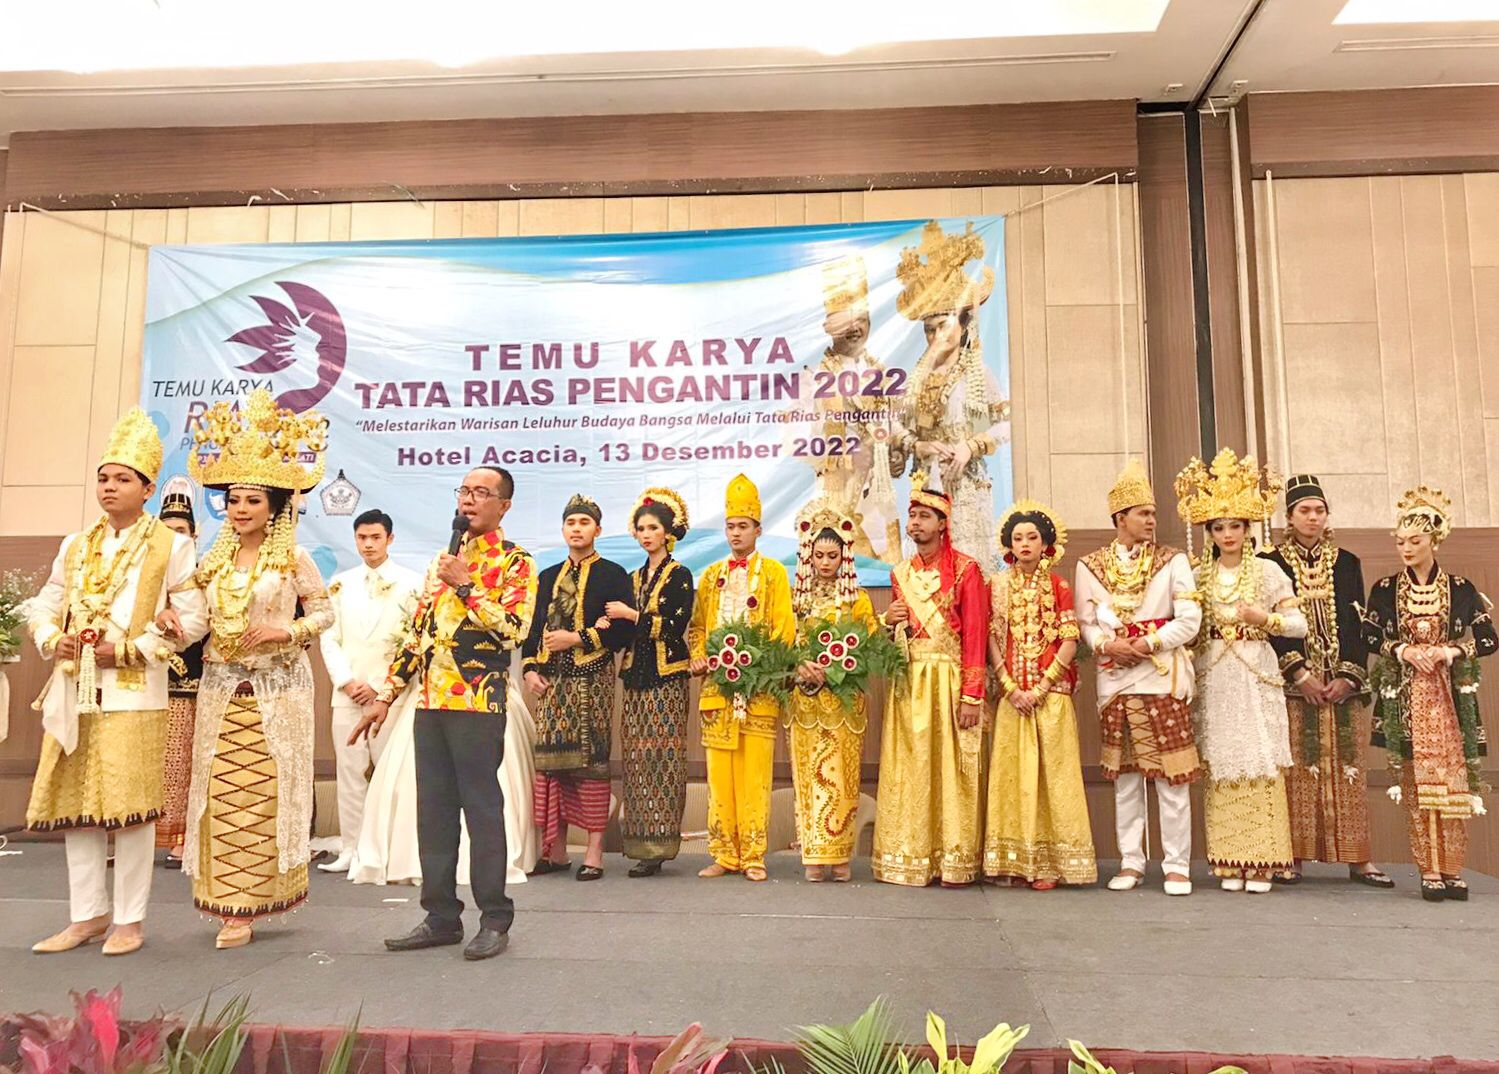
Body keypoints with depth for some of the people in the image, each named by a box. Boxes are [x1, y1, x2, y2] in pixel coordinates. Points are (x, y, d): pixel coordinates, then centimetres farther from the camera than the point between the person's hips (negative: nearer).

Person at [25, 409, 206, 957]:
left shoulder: (171, 546, 0)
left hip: (133, 692, -5)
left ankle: (129, 921, 8)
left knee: (129, 804, -4)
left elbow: (192, 619, -4)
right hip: (73, 690, 6)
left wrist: (131, 649, -12)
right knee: (74, 803, 9)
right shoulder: (75, 546, 16)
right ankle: (88, 914, 22)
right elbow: (45, 604, 19)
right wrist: (51, 639, -2)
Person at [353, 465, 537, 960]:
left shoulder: (515, 562, -2)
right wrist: (385, 695, 17)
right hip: (430, 703, 7)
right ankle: (441, 917, 21)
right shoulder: (444, 560, 18)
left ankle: (495, 920, 10)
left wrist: (464, 585, -15)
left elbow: (513, 629, -18)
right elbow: (417, 631, 19)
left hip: (478, 704, -7)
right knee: (433, 811, 10)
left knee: (482, 809, -1)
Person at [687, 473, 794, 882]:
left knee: (755, 771, -4)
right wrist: (698, 658, -1)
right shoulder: (712, 575, 17)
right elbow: (697, 626, 16)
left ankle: (753, 856, 3)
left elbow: (785, 627, 0)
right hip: (717, 685, 3)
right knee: (719, 772, 3)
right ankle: (724, 854, 11)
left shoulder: (773, 572, 6)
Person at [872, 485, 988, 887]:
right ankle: (910, 859, 9)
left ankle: (955, 861, 4)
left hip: (949, 680, -5)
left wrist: (971, 695, -15)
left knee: (951, 766, -3)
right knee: (908, 768, 3)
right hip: (908, 681, 5)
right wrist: (890, 623, 1)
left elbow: (975, 635, -8)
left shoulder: (965, 570, -2)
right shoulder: (901, 574, 15)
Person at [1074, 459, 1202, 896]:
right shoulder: (1090, 565, 8)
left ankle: (1177, 865, 8)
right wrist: (1107, 645, -12)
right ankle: (1131, 862, 17)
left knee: (1171, 773, -2)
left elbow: (1190, 620, -2)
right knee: (1124, 774, 8)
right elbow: (1085, 622, 7)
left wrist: (1148, 643, -14)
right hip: (1114, 678, 2)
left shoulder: (1172, 561, 4)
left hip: (1163, 675, -2)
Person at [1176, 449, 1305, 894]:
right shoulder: (1199, 575, 9)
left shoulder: (1268, 571, 4)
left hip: (1256, 677, -2)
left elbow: (1299, 624, 2)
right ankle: (1230, 862, 6)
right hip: (1214, 679, 2)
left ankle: (1260, 862, 3)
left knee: (1261, 766, -3)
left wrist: (1265, 618, -13)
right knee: (1221, 767, 1)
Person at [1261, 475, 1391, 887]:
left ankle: (1357, 858, 8)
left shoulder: (1346, 563, 11)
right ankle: (1293, 857, 1)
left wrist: (1348, 677, -5)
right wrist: (1300, 674, -11)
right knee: (1296, 766, -3)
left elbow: (1356, 624, 7)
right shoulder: (1272, 564, 3)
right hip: (1293, 682, -2)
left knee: (1346, 766, 2)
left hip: (1341, 682, 3)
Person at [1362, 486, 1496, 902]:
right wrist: (1404, 651, -11)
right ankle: (1430, 870, 2)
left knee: (1451, 780, -2)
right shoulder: (1385, 590, 5)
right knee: (1416, 782, -3)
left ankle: (1451, 869, 6)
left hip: (1449, 696, 0)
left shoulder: (1460, 589, 4)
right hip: (1404, 697, 0)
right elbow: (1369, 639, 5)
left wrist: (1449, 651, -12)